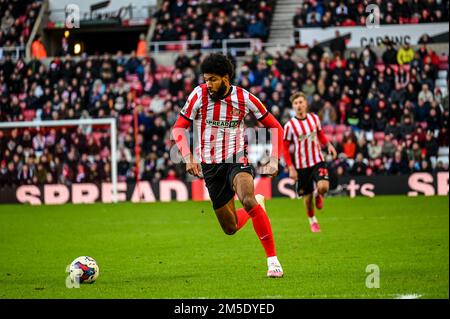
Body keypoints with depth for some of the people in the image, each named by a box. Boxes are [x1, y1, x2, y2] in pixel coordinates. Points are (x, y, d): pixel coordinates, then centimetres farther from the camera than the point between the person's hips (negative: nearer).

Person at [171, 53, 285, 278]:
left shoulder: (244, 98, -8)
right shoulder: (199, 95, -8)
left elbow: (275, 127, 2)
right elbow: (178, 128, -2)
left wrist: (274, 160, -9)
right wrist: (188, 158, -17)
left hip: (237, 160, -2)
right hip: (210, 166, 2)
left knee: (247, 199, -34)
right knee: (230, 228, 3)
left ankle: (272, 259, -26)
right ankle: (257, 205, 38)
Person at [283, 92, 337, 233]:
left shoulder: (314, 118, 1)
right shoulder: (289, 126, -9)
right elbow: (285, 148, -3)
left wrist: (328, 145, -1)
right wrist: (291, 168, -8)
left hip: (317, 161, 1)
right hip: (302, 165, -1)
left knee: (323, 186, -24)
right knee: (307, 197, 4)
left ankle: (318, 195, 15)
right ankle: (312, 221, 31)